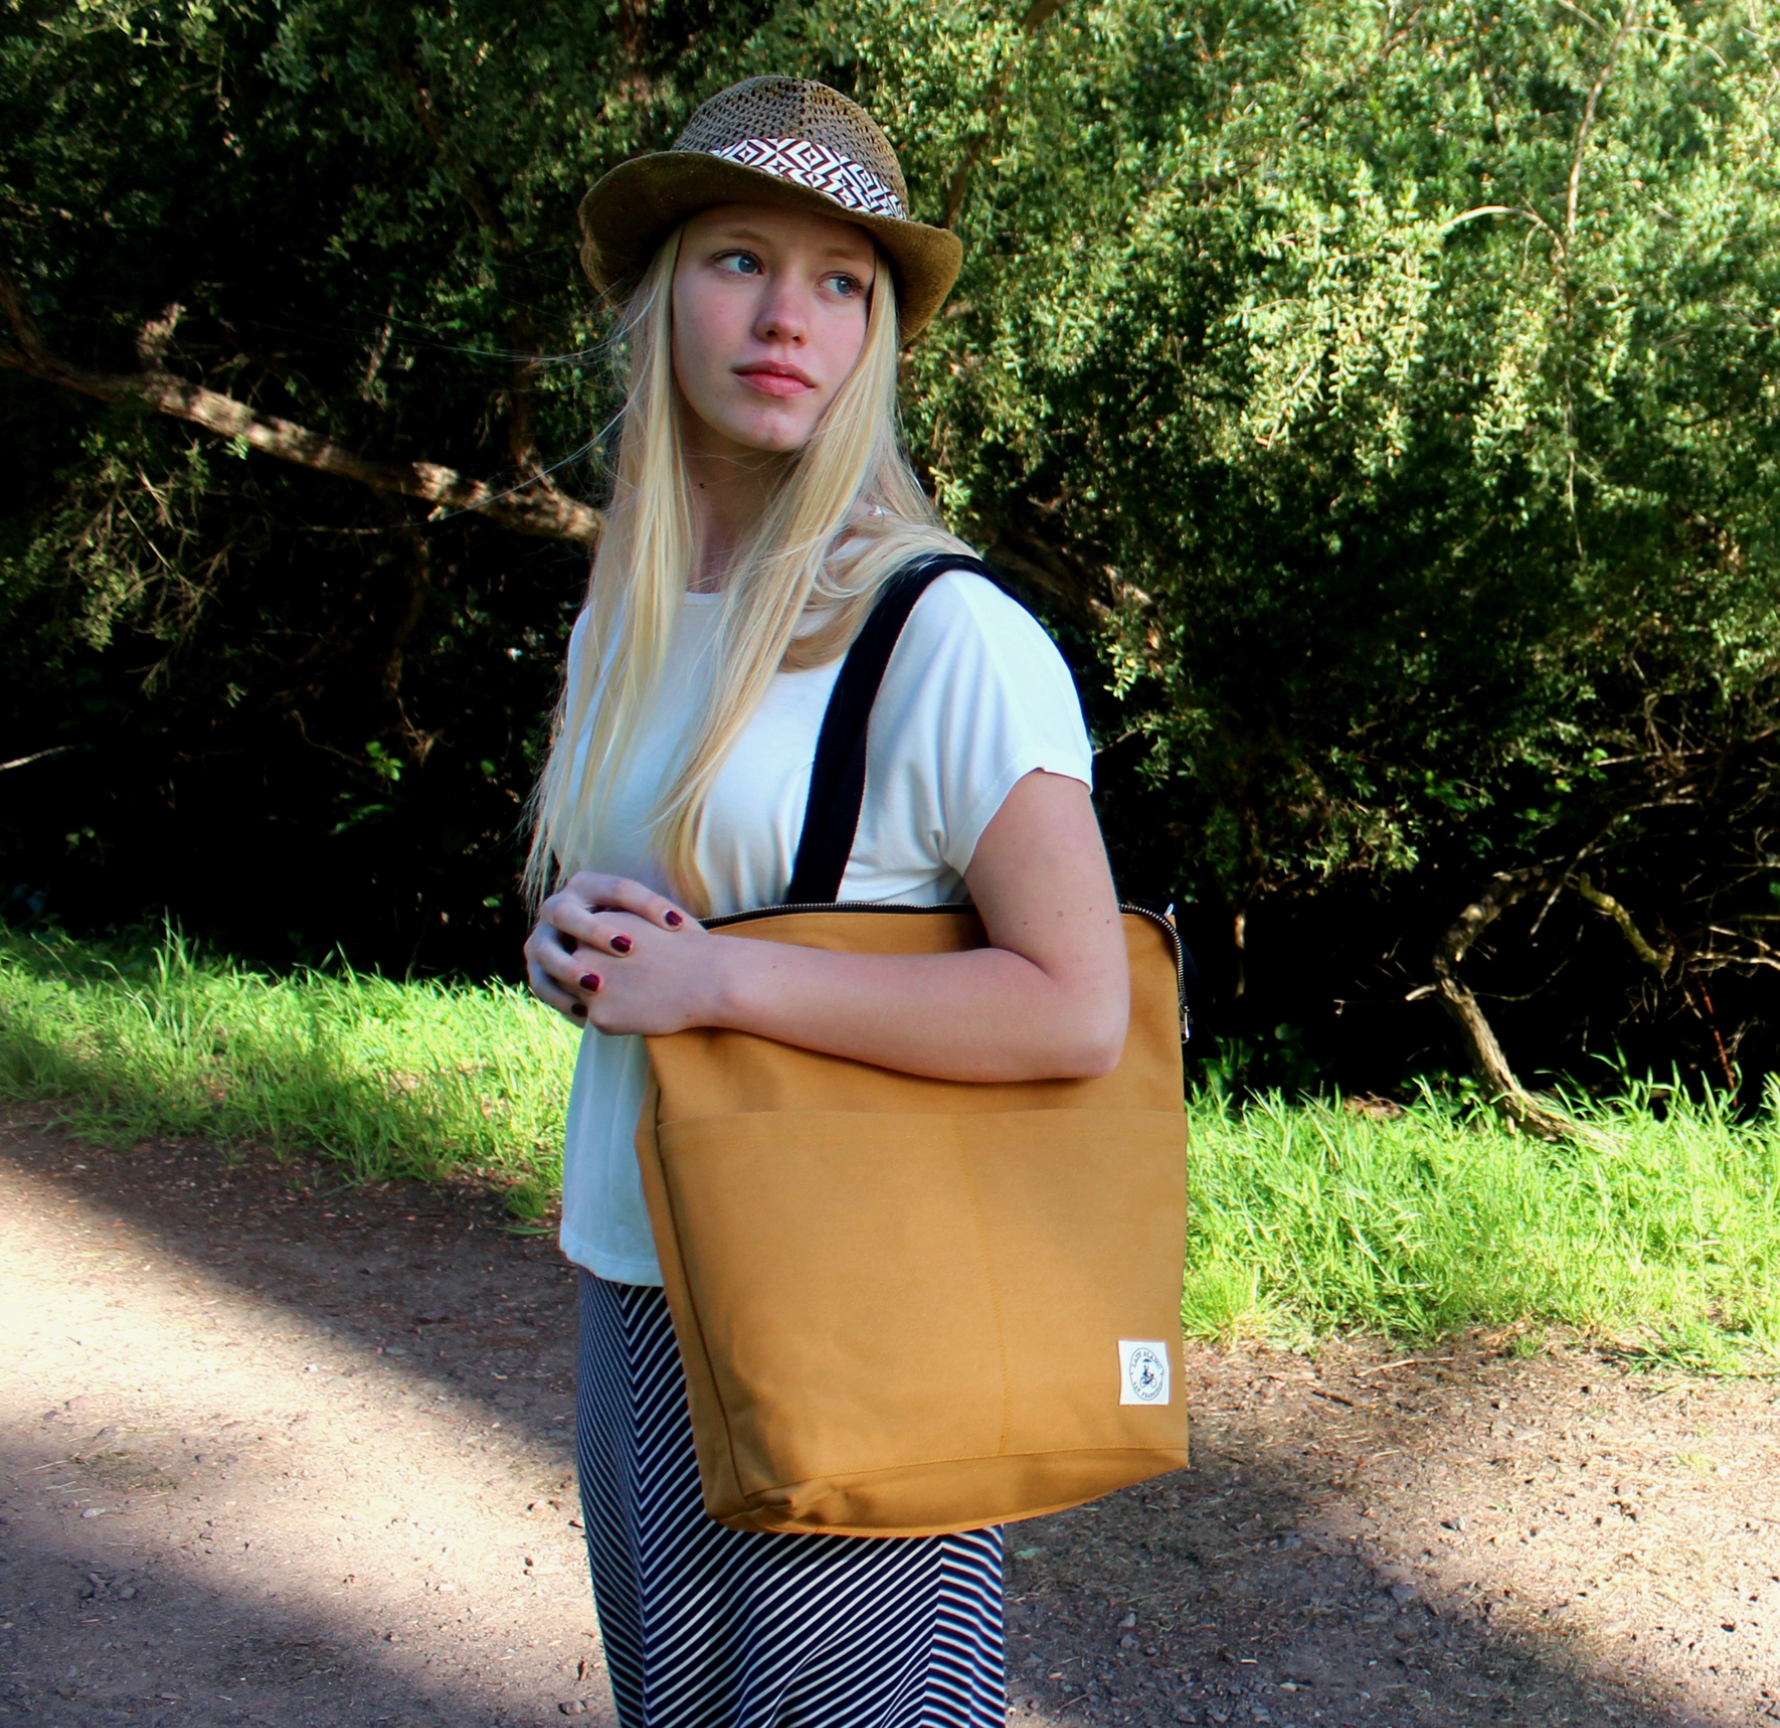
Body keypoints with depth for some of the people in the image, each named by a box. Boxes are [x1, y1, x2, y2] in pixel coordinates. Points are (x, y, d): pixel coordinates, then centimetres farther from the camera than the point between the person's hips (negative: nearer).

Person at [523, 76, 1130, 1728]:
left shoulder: (941, 631, -15)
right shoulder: (618, 624, 8)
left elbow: (1077, 1007, -19)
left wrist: (717, 977, -20)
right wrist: (571, 947, -4)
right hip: (632, 1292, 7)